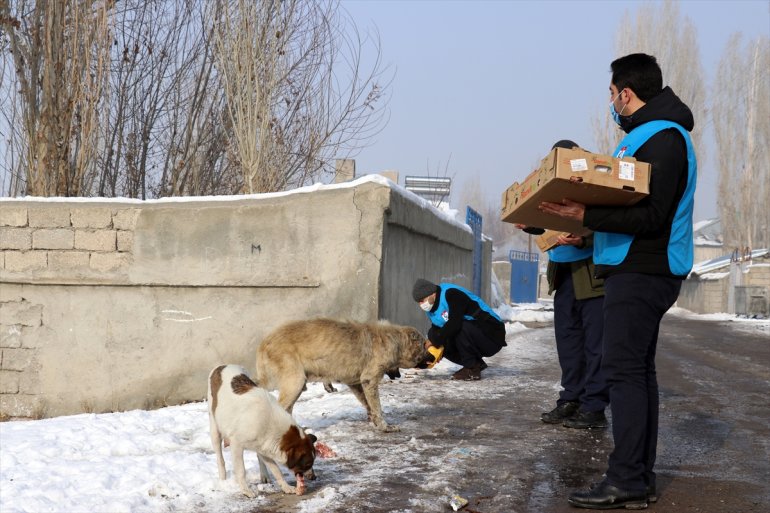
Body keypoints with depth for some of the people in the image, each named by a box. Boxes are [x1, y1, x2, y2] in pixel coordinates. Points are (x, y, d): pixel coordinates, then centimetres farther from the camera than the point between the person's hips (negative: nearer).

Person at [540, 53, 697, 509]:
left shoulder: (663, 138, -14)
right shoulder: (648, 134, 19)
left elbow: (652, 216, -22)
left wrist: (587, 215, -26)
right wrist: (585, 218, 17)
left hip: (641, 273, -11)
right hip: (639, 270, 11)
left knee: (624, 368, -12)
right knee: (638, 369, 10)